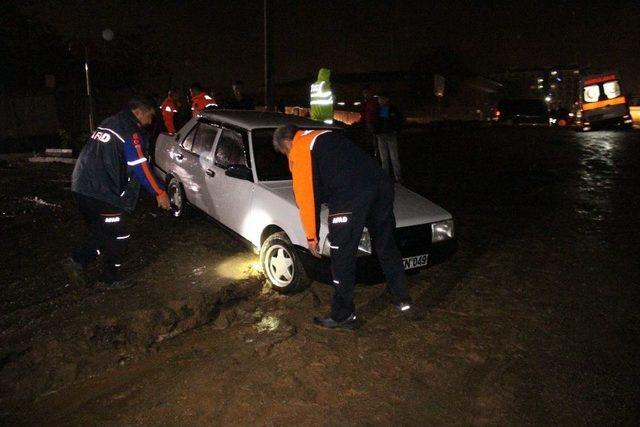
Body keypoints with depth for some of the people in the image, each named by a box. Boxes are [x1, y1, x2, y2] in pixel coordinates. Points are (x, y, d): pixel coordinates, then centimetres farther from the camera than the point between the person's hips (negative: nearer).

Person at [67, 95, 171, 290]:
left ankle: (78, 261, 17)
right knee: (118, 237, 6)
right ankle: (110, 279, 17)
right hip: (103, 193, -9)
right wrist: (159, 192, -15)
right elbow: (139, 166, -19)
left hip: (82, 188, 9)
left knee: (101, 230, 24)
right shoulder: (130, 132, -12)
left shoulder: (108, 124, 17)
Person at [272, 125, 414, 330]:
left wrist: (311, 236, 11)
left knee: (342, 257, 5)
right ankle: (402, 299, 34)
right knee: (386, 246, 21)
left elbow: (306, 195, 4)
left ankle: (342, 316, 17)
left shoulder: (299, 151, 8)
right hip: (382, 184, 8)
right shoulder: (327, 135, 32)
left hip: (351, 196, -8)